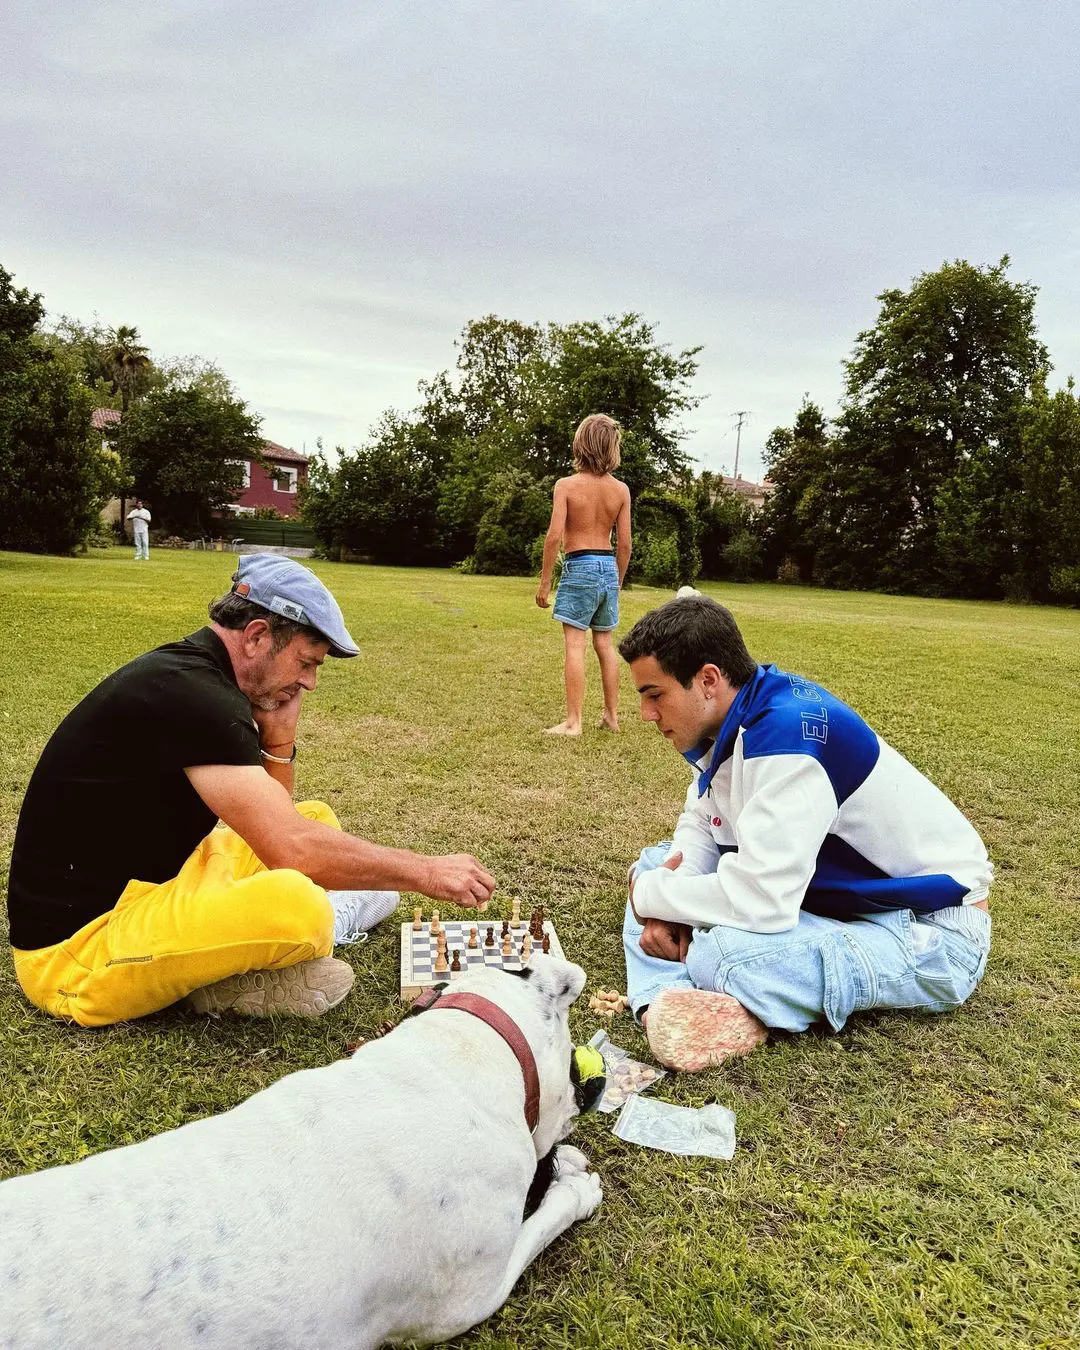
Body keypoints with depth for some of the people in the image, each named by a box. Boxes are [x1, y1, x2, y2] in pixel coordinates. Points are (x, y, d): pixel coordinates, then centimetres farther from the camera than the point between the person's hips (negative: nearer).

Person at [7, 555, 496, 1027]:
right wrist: (426, 872, -19)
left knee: (319, 821, 16)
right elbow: (294, 849, -29)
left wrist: (279, 735, -5)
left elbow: (272, 826, 12)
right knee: (297, 908, -33)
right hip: (75, 950, -10)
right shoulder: (187, 695, -24)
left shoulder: (194, 676, 6)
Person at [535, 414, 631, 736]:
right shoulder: (621, 490, 3)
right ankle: (612, 716, 22)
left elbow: (554, 536, -15)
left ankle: (573, 722, -4)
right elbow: (624, 544, 3)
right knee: (604, 644, 14)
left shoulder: (566, 485, -9)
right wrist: (618, 582, 16)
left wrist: (545, 580, -7)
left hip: (579, 568, -5)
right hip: (608, 568, 5)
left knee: (575, 645, -4)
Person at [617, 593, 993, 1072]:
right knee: (656, 864, 6)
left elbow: (760, 901, -35)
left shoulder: (785, 733, -30)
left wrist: (649, 894, -18)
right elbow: (700, 825, 8)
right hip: (839, 891, 10)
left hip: (929, 929, -10)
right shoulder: (728, 721, -1)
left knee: (718, 954, -38)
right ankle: (665, 1000, -14)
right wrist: (670, 901, -13)